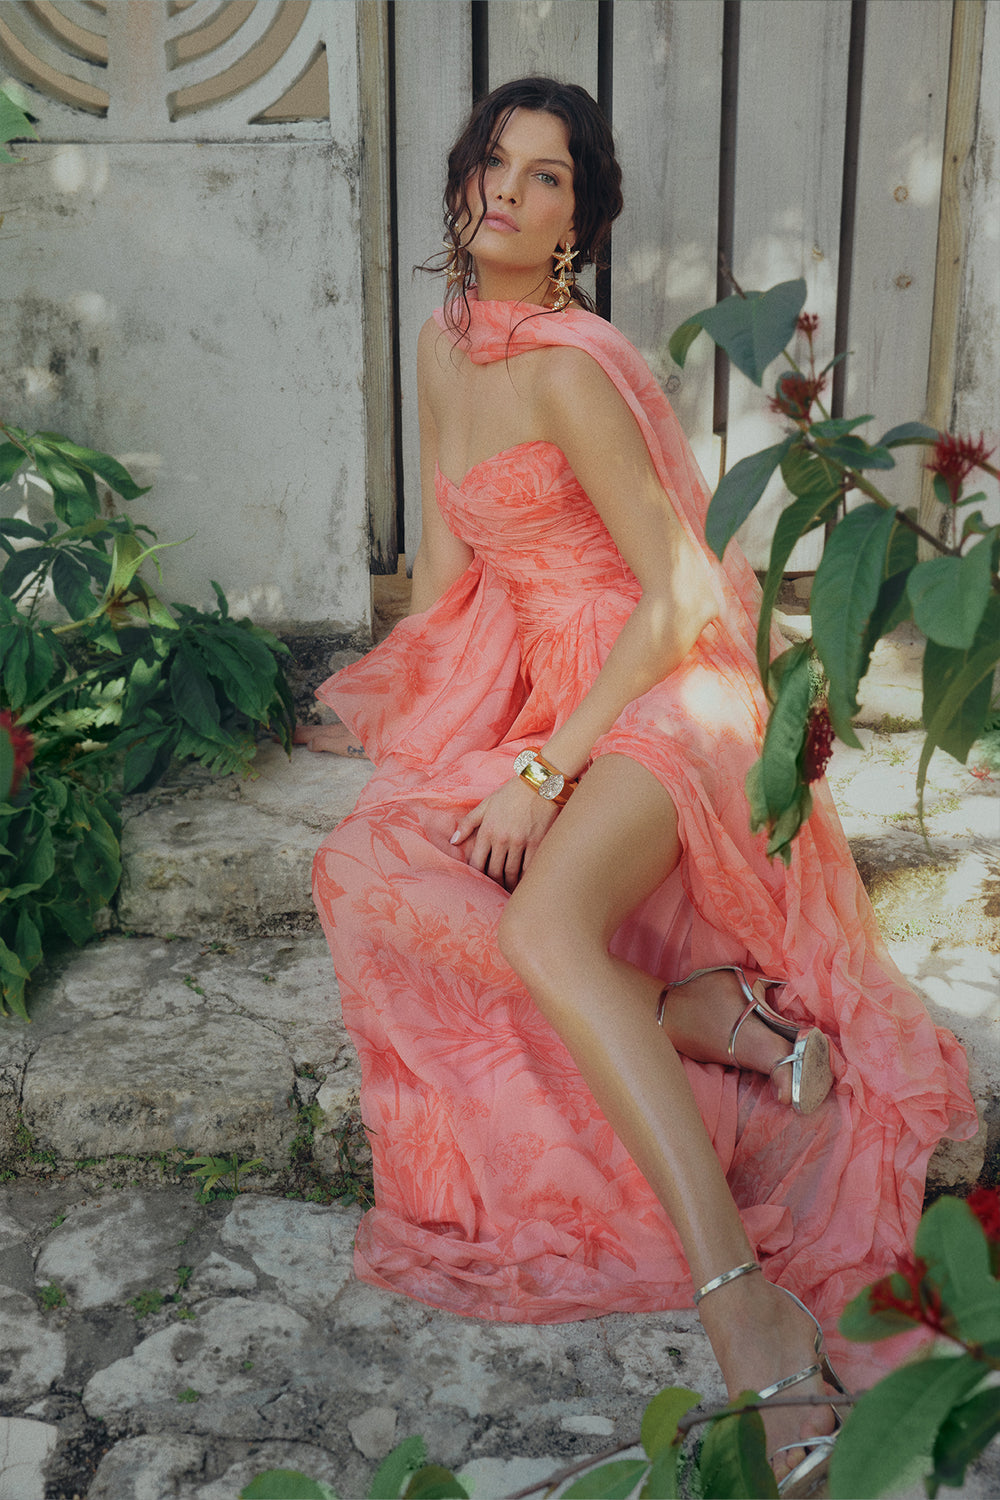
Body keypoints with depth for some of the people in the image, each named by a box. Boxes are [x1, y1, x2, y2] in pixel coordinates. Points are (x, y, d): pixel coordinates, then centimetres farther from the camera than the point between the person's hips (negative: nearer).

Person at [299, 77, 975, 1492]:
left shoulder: (569, 369, -15)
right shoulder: (445, 345, 11)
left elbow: (679, 603, -19)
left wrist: (544, 769, -22)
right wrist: (415, 703, 15)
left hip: (651, 689, -8)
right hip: (524, 683, 9)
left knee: (546, 923, -35)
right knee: (367, 867, -12)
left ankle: (747, 1301, -34)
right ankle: (686, 1015, -12)